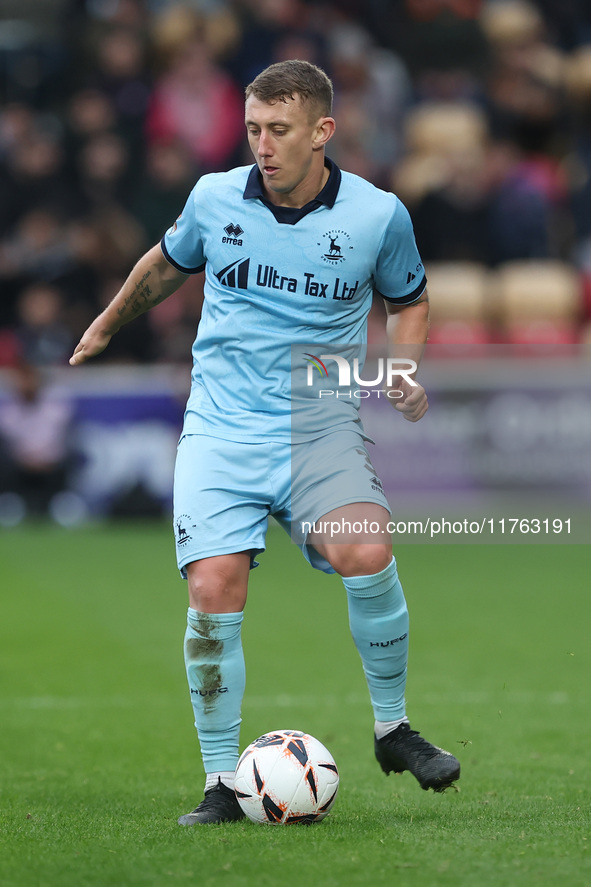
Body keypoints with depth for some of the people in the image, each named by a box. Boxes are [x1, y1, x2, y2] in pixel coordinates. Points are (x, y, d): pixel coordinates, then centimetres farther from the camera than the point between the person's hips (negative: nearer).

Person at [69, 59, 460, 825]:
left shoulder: (377, 215, -3)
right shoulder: (213, 199, 1)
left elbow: (407, 301, 17)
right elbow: (166, 263, 23)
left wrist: (406, 367, -1)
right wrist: (107, 324, 36)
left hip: (320, 424, -1)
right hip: (221, 425, 1)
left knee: (365, 553, -27)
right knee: (213, 590, -16)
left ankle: (392, 728, -4)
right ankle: (221, 783, -2)